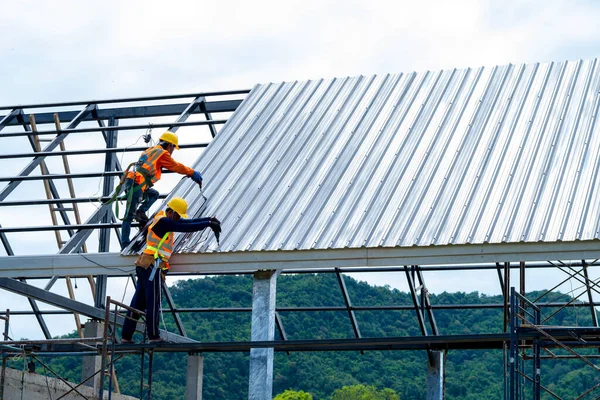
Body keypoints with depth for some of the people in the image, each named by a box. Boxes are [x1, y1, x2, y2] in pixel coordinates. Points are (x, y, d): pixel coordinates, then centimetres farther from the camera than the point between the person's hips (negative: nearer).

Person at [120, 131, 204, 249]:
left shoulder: (150, 150, 25)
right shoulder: (162, 153, 0)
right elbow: (176, 167, 5)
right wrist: (192, 173, 18)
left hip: (131, 183, 8)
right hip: (136, 185, -8)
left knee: (154, 194, 26)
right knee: (129, 216, -9)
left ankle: (141, 212, 7)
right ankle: (125, 244, -11)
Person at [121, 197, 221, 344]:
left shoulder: (166, 220, 18)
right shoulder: (162, 222, -12)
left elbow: (189, 222, 19)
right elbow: (187, 228, -19)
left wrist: (209, 220, 11)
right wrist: (208, 224, -14)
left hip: (146, 267, 10)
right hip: (152, 266, -10)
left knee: (138, 302, 9)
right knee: (153, 302, -4)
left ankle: (126, 336, 10)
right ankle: (153, 336, 0)